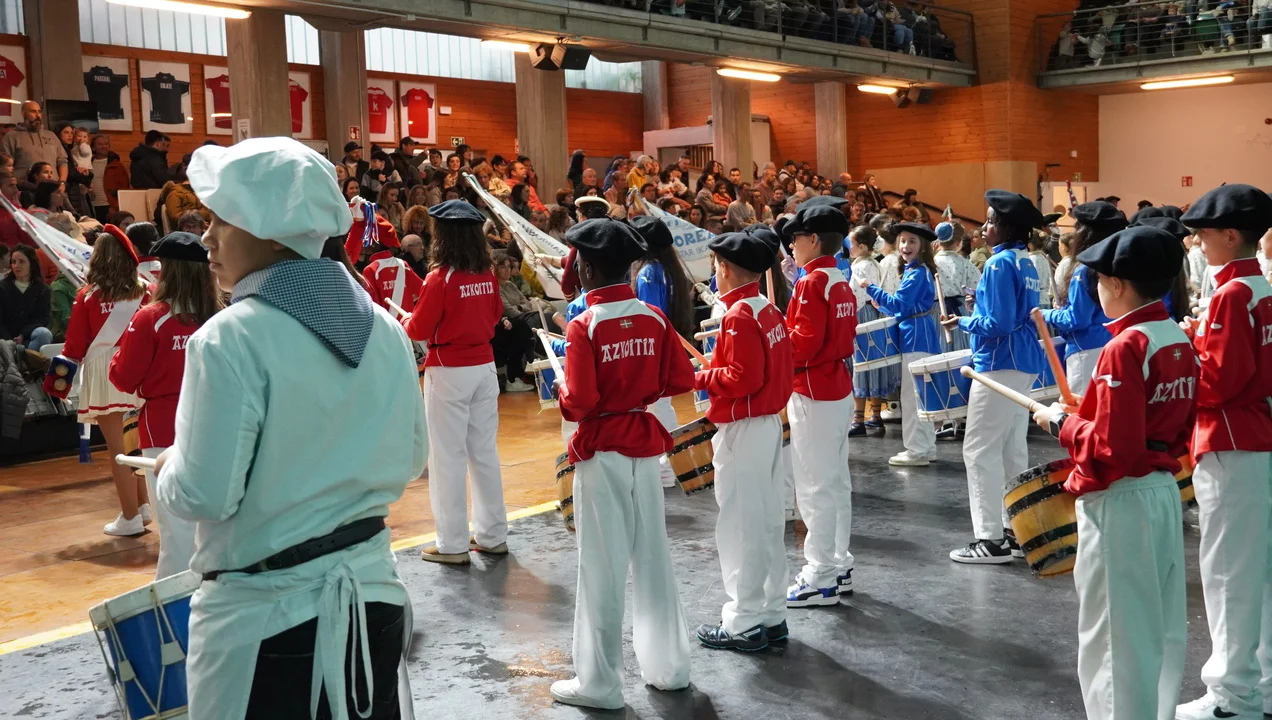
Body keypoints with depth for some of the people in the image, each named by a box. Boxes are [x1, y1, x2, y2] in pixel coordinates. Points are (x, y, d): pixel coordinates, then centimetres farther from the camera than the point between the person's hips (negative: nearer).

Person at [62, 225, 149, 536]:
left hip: (103, 374, -3)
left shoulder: (87, 296, -5)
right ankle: (142, 505, 24)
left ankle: (130, 516, 7)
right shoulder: (142, 293, -1)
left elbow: (75, 345, 1)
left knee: (117, 447, 3)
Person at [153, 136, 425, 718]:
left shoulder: (230, 339, -18)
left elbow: (204, 495, -18)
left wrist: (167, 468, 2)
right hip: (373, 591, 6)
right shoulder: (383, 328, 0)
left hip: (265, 616, -5)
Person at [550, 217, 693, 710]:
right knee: (652, 558, 16)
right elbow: (682, 381, 1)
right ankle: (668, 667, 27)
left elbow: (580, 403, -20)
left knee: (602, 567, 4)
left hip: (601, 452, -5)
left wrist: (562, 396, 0)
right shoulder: (654, 318, 0)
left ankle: (600, 684, 15)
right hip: (645, 445, 5)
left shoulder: (583, 326, -16)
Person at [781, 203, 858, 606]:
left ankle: (820, 579, 1)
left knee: (815, 485, -4)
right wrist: (786, 330, 10)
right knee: (836, 481, 15)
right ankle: (838, 566, 23)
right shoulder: (842, 283, 11)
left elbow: (802, 343, -22)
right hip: (839, 388, 9)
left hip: (812, 393, -9)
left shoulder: (812, 284, -16)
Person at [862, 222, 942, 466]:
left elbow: (899, 304, -20)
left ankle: (917, 451, -1)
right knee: (921, 395, 14)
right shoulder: (914, 270, 14)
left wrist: (871, 288, -16)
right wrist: (884, 305, 10)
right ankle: (926, 447, 21)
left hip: (916, 338, -10)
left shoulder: (917, 273, -15)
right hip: (920, 337, 10)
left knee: (911, 396, -6)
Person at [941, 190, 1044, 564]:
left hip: (1000, 364, -10)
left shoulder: (1000, 263, -16)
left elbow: (998, 324, -20)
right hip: (1024, 363, 10)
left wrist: (963, 322, -6)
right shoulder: (1026, 262, 12)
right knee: (1012, 448, 15)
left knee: (980, 449, -5)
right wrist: (979, 308, 11)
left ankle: (991, 539, -4)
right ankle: (1016, 529, 21)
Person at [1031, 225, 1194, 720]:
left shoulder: (1124, 348, -20)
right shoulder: (1179, 341, 6)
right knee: (1160, 628, 19)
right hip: (1164, 492, 9)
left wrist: (1062, 424, -9)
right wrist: (1086, 417, 14)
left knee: (1113, 636, 3)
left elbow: (1112, 448, -24)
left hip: (1119, 502, -9)